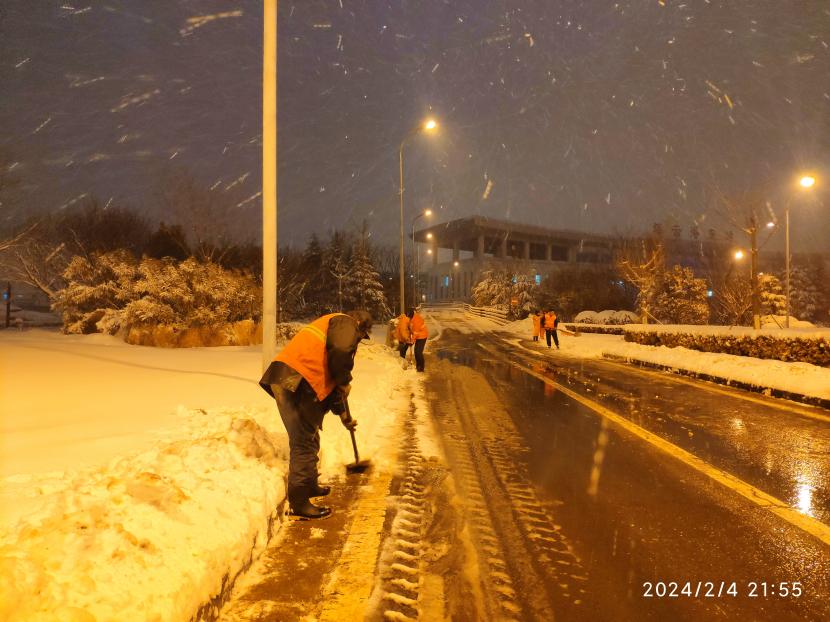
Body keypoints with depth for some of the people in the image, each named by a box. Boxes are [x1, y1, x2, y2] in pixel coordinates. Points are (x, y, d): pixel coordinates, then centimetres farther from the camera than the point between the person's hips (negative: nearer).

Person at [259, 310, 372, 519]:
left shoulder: (331, 328, 32)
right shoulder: (345, 323, 4)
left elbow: (327, 380, 36)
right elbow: (341, 351, -20)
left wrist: (342, 413, 40)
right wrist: (345, 381, -3)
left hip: (285, 379, 10)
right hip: (295, 381, -10)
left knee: (309, 439, 24)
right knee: (304, 443, -3)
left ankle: (310, 485, 39)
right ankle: (299, 502, 5)